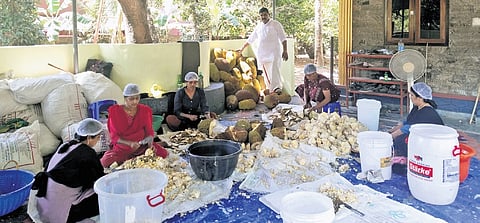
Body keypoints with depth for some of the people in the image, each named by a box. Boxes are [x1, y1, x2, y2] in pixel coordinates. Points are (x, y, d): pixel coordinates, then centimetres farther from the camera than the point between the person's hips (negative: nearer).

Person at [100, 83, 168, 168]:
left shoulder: (145, 110, 2)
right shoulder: (115, 111, -6)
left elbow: (149, 132, 1)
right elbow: (114, 136, -9)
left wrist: (150, 143, -21)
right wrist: (130, 143, -26)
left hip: (142, 146, 2)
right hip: (122, 149, -1)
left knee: (164, 153, -22)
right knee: (105, 162, -29)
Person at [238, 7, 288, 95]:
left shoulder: (276, 24, 2)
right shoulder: (258, 27, 16)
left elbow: (283, 38, -3)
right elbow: (251, 39, 26)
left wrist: (285, 50, -13)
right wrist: (242, 48, 29)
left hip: (274, 52, -5)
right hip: (262, 54, 5)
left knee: (274, 69, -23)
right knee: (266, 71, 3)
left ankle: (277, 88, -32)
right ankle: (269, 89, 10)